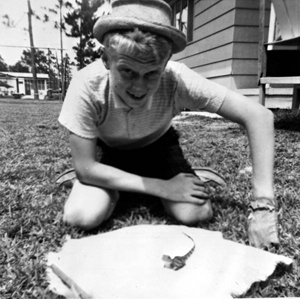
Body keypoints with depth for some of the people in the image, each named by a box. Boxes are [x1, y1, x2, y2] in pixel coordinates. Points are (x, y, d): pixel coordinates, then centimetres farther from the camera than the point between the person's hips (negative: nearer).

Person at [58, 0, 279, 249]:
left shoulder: (176, 80, -33)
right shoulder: (86, 86, -33)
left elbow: (259, 116, -30)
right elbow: (85, 168, -26)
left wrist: (263, 206, -34)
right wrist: (162, 187, -30)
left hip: (158, 146, 1)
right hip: (111, 152, 0)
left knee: (197, 214, -21)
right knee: (81, 216, -25)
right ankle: (117, 189, 9)